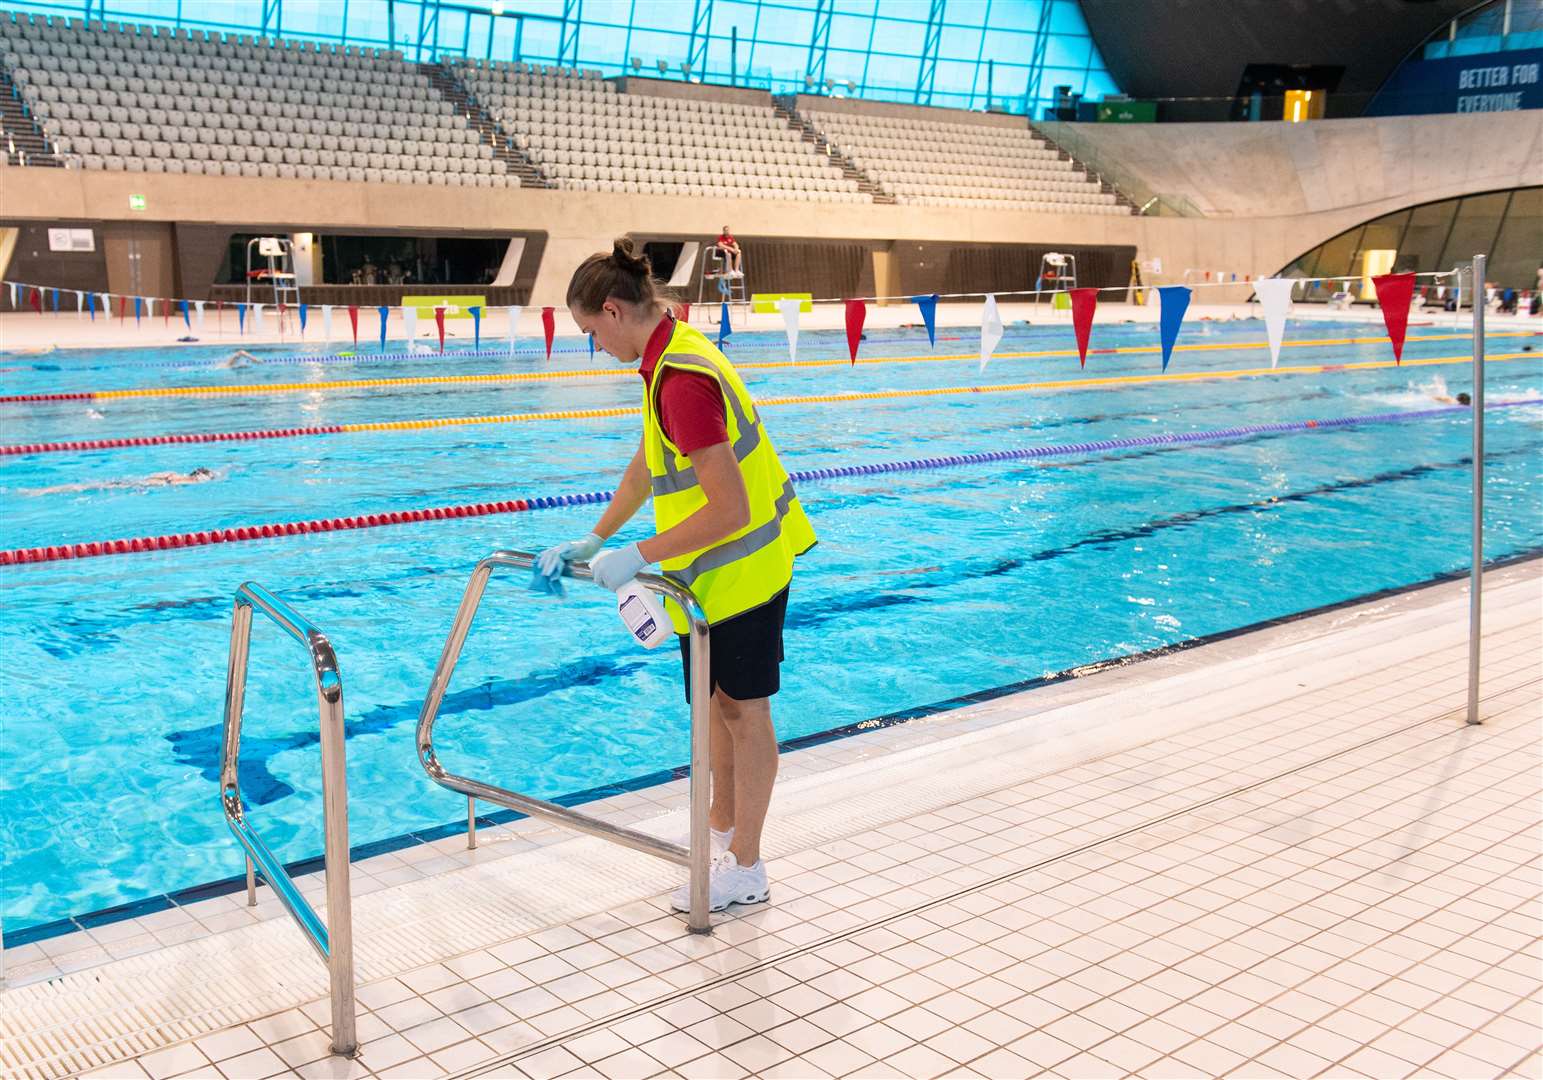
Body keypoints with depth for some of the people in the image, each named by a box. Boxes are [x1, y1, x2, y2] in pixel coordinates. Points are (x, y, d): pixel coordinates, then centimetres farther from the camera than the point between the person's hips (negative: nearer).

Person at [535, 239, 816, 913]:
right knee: (717, 700, 20)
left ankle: (745, 869, 17)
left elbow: (729, 510, -30)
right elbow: (644, 468, 15)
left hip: (742, 568, -10)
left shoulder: (683, 379, -27)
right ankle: (722, 826, 38)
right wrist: (591, 542, 14)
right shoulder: (673, 357, 5)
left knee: (742, 710, 3)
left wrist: (636, 556, -24)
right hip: (719, 566, 10)